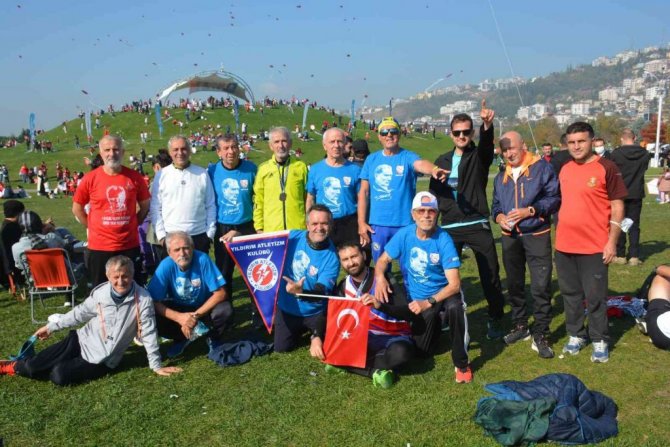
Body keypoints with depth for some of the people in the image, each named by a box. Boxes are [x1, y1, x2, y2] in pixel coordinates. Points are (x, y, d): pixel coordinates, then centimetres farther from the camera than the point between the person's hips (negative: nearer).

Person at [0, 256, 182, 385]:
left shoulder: (143, 299, -20)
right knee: (32, 366, -10)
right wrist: (51, 326, 14)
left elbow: (148, 333, -15)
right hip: (81, 340, 3)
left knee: (60, 376, -20)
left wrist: (156, 365, -11)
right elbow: (80, 312, 9)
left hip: (103, 359, -3)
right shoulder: (100, 292, -8)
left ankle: (16, 367, 10)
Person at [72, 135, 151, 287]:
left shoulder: (135, 177, -3)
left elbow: (145, 205, 11)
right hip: (99, 246, -1)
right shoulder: (90, 178, -6)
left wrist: (132, 224, 5)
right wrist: (92, 227, 2)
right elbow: (77, 208, 5)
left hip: (130, 245, 1)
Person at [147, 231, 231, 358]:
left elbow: (220, 293, -23)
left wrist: (196, 315, -27)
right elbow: (153, 302, -21)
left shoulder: (202, 259, -25)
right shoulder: (165, 266, -22)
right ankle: (182, 339, 6)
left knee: (225, 310, -30)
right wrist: (179, 317, -34)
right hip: (178, 309, 1)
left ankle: (213, 339, 3)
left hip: (205, 307, -1)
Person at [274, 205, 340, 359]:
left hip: (315, 313, -2)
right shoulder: (292, 237, -14)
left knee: (322, 350, -5)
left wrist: (300, 292, -47)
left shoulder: (332, 258, -21)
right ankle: (300, 331, 35)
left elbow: (321, 293, -26)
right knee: (281, 348, 3)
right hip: (287, 308, 2)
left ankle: (316, 334, 30)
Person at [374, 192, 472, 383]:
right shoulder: (404, 234, -11)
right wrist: (380, 276, -25)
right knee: (422, 351, -2)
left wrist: (428, 303, -33)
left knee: (455, 307, -38)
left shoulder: (444, 240, -21)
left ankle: (461, 363, -18)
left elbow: (454, 284, -23)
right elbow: (383, 260, -2)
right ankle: (433, 323, 33)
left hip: (443, 293, -3)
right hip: (416, 298, 3)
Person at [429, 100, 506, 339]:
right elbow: (433, 193, 15)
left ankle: (495, 320, 17)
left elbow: (487, 144, -22)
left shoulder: (479, 156, 2)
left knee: (490, 275, 1)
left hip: (478, 225, -3)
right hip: (450, 227, 3)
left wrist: (487, 125, -43)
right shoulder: (442, 160, 13)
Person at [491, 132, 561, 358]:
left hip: (537, 235, -5)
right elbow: (496, 204, 16)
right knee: (514, 284, 15)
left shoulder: (542, 168, -5)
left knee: (541, 286, -7)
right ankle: (520, 326, 30)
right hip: (510, 237, 6)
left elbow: (554, 199, -9)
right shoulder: (501, 177, 12)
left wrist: (529, 211, -19)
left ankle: (540, 335, 4)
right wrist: (499, 216, -6)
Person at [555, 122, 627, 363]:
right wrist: (559, 234, 14)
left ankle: (599, 341, 19)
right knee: (570, 293, 14)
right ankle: (576, 335, 29)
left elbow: (617, 207, -8)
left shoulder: (606, 168, -8)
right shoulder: (564, 169, 8)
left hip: (594, 247, -5)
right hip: (564, 245, 5)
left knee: (595, 296, 3)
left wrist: (612, 242, -12)